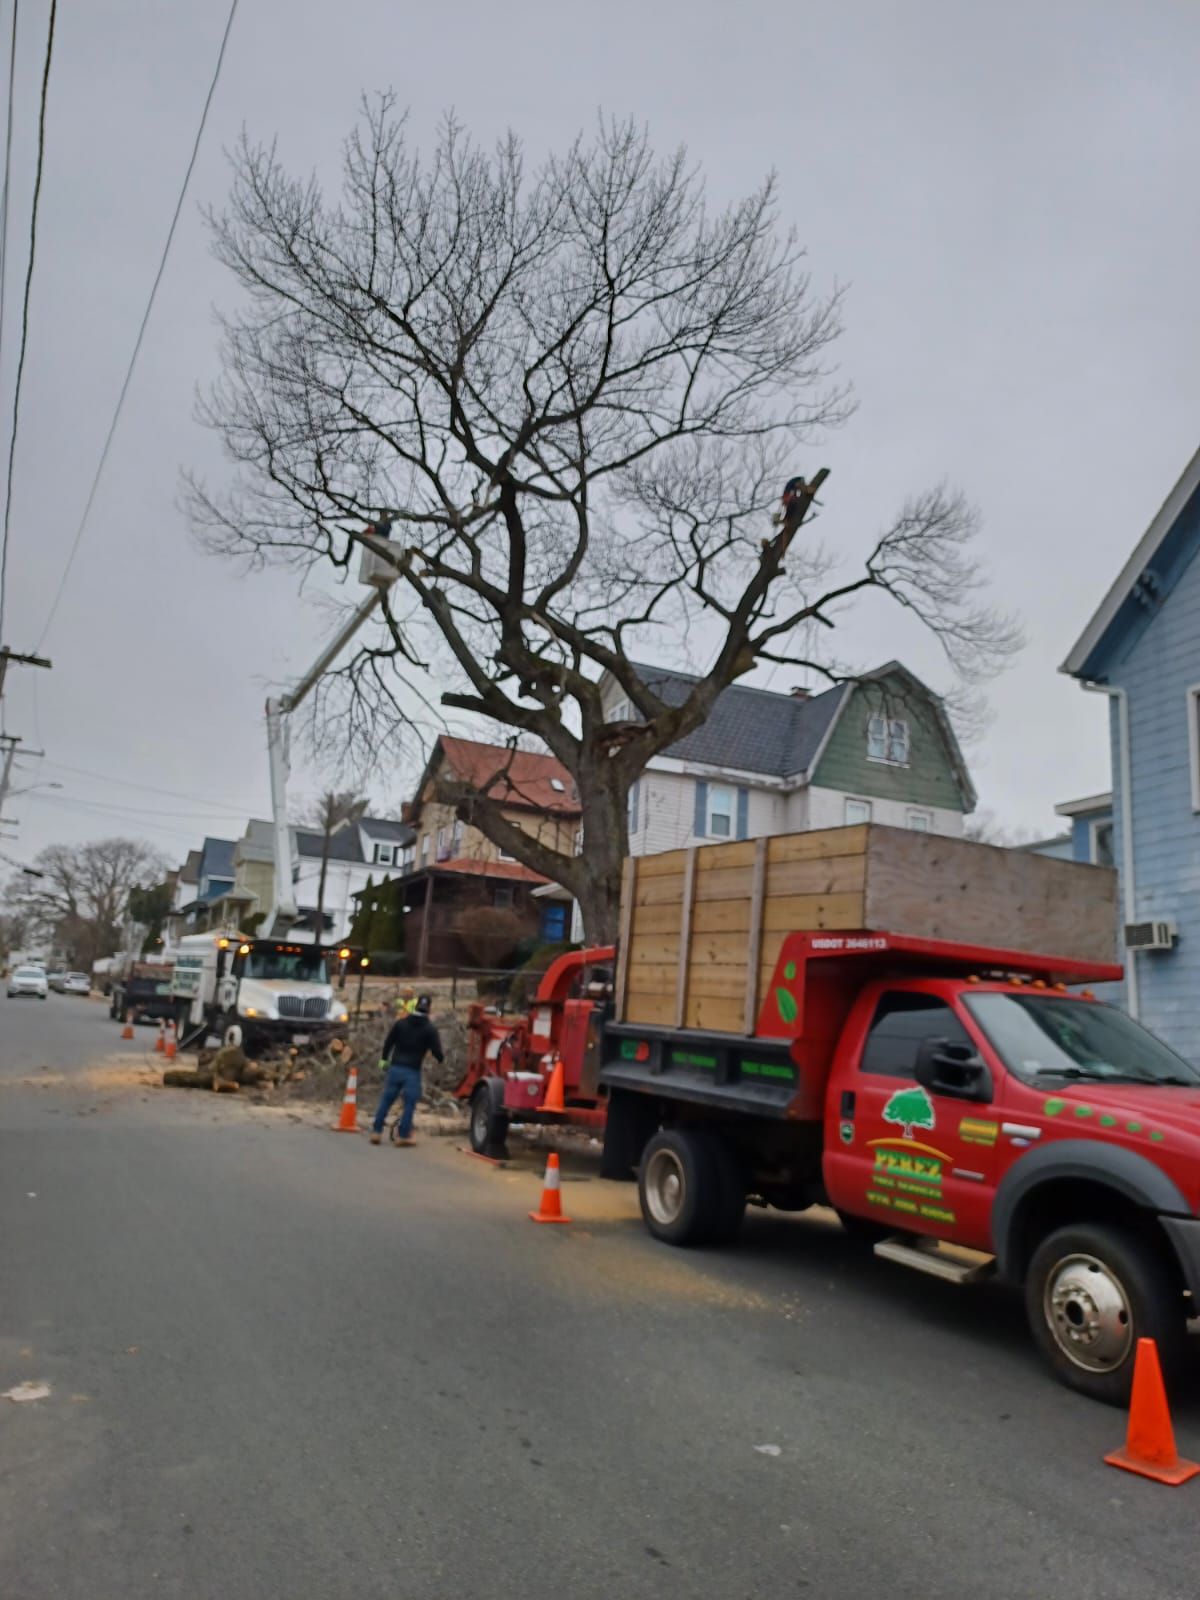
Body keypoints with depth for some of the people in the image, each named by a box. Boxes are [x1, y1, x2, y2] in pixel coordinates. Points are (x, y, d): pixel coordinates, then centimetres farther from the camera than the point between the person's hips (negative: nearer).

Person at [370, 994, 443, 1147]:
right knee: (410, 1103, 4)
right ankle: (404, 1135, 4)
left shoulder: (400, 1022, 5)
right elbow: (436, 1050, -4)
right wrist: (441, 1059, 18)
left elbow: (388, 1042, 9)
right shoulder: (430, 1029, -4)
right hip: (413, 1071, -3)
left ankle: (376, 1131, 13)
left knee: (386, 1100, 11)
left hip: (395, 1067, 3)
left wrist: (384, 1059, 22)